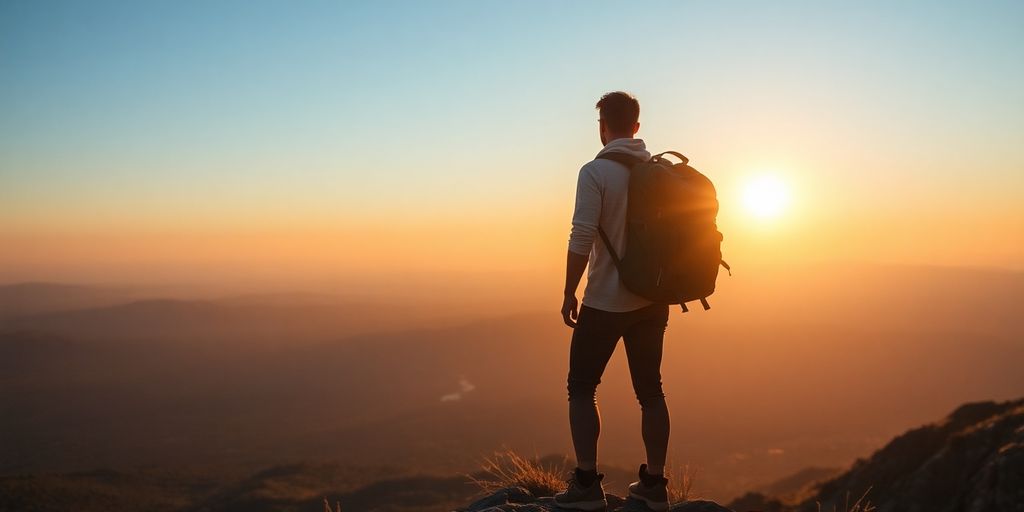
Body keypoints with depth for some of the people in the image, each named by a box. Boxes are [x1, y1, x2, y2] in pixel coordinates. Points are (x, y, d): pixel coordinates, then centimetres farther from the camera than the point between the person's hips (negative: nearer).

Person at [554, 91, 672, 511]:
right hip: (652, 300, 5)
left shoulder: (596, 171, -12)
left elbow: (582, 238, -18)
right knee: (650, 390, 13)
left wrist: (569, 293, -8)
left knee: (581, 387, 7)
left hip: (606, 302, -5)